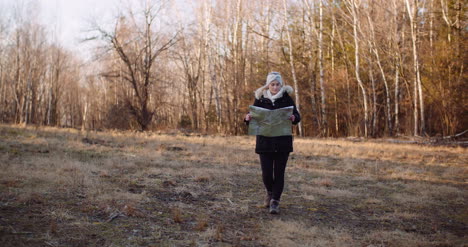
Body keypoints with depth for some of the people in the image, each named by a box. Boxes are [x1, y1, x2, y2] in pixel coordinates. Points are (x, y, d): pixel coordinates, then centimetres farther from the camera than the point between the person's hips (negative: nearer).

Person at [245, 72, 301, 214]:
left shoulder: (286, 98, 2)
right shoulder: (260, 99, 3)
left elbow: (297, 116, 1)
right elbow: (254, 117, 7)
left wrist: (293, 118, -22)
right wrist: (248, 118, -16)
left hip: (283, 142, 0)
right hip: (265, 142, 0)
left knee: (279, 173, -1)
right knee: (266, 173, -1)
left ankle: (275, 202, 10)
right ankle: (270, 192, 30)